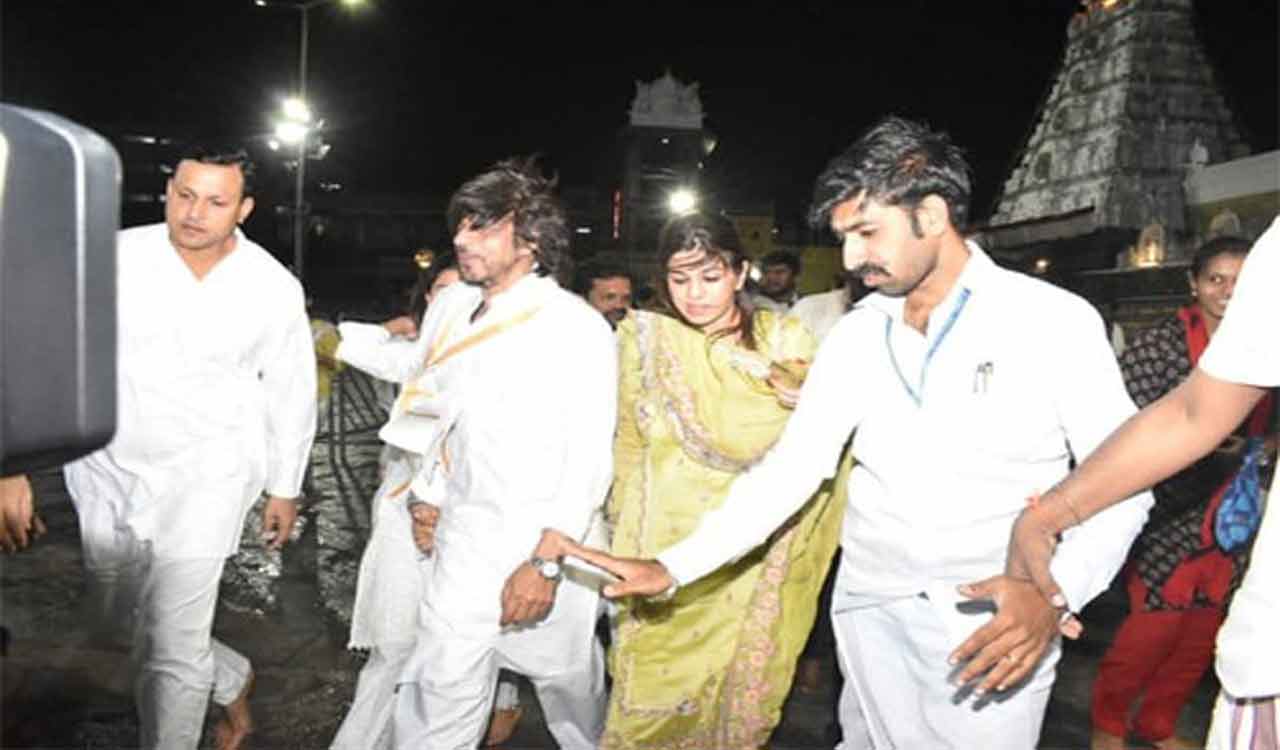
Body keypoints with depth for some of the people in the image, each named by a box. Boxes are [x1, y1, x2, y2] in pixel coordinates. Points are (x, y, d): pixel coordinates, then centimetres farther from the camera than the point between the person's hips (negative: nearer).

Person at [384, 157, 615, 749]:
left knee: (567, 677, 14)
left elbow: (589, 459, -14)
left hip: (547, 543, -3)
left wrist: (545, 563, -17)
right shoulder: (449, 308, 5)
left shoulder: (580, 328, -11)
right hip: (466, 538, 4)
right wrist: (426, 497, 14)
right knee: (440, 685, 3)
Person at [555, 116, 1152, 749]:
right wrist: (674, 566, -5)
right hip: (873, 616, 4)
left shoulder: (1055, 320, -9)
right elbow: (790, 467, 2)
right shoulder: (855, 335, 3)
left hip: (995, 633, -3)